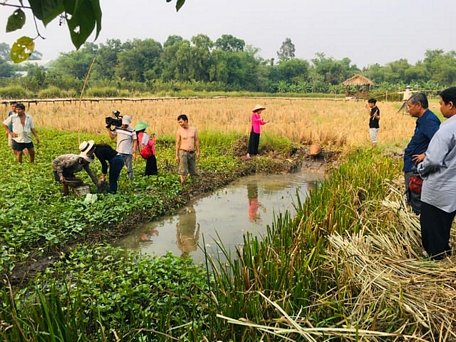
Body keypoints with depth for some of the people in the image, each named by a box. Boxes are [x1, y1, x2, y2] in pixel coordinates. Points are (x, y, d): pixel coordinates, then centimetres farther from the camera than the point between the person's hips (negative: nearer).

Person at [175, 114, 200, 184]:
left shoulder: (194, 129, 3)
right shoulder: (179, 131, -4)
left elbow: (196, 141, 9)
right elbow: (177, 143, -1)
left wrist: (198, 152, 7)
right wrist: (177, 155, -2)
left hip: (192, 153, 3)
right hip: (183, 153, -3)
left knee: (193, 171, 11)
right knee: (183, 171, -4)